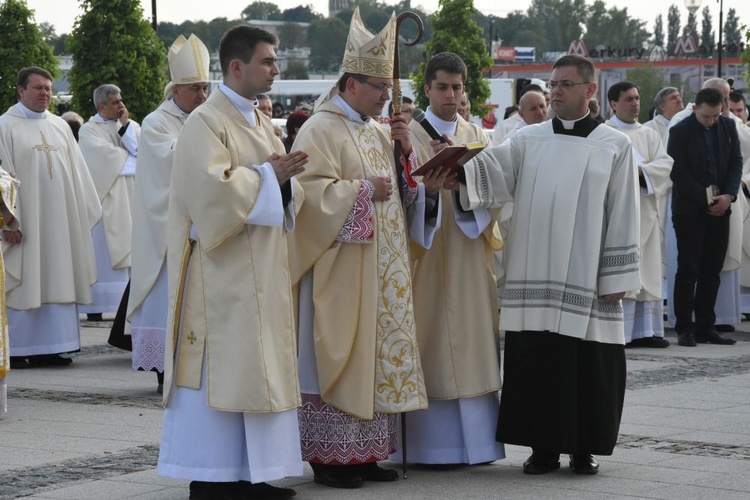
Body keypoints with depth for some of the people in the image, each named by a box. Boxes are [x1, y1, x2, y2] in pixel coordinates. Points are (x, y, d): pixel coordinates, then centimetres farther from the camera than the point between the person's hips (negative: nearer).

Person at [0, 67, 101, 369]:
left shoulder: (60, 127, 13)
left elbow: (77, 171, 14)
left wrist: (86, 213, 9)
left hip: (59, 219, 5)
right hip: (25, 219, -5)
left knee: (56, 282, 5)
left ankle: (48, 348, 9)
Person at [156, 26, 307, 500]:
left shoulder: (260, 122, 16)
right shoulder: (207, 123, -11)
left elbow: (280, 193, 18)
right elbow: (213, 187, -23)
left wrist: (287, 177, -3)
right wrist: (268, 175, -15)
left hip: (262, 270, 9)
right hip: (223, 273, -9)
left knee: (256, 368, 8)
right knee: (221, 368, -7)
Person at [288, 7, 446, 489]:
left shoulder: (380, 132, 16)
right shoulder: (321, 130, -9)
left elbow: (406, 190, 16)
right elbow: (313, 192, -18)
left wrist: (405, 152, 0)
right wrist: (364, 190, -14)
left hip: (382, 270, 8)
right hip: (340, 269, -8)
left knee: (377, 354, 8)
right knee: (339, 356, -6)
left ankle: (365, 452, 13)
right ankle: (330, 457, 0)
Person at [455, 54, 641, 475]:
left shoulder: (615, 146, 4)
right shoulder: (529, 140, 10)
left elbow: (623, 215, 1)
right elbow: (492, 171, -5)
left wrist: (616, 278, -5)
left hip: (587, 280, -2)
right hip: (535, 276, 2)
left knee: (589, 364, 0)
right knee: (536, 362, 2)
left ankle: (586, 447, 12)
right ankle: (544, 447, 12)